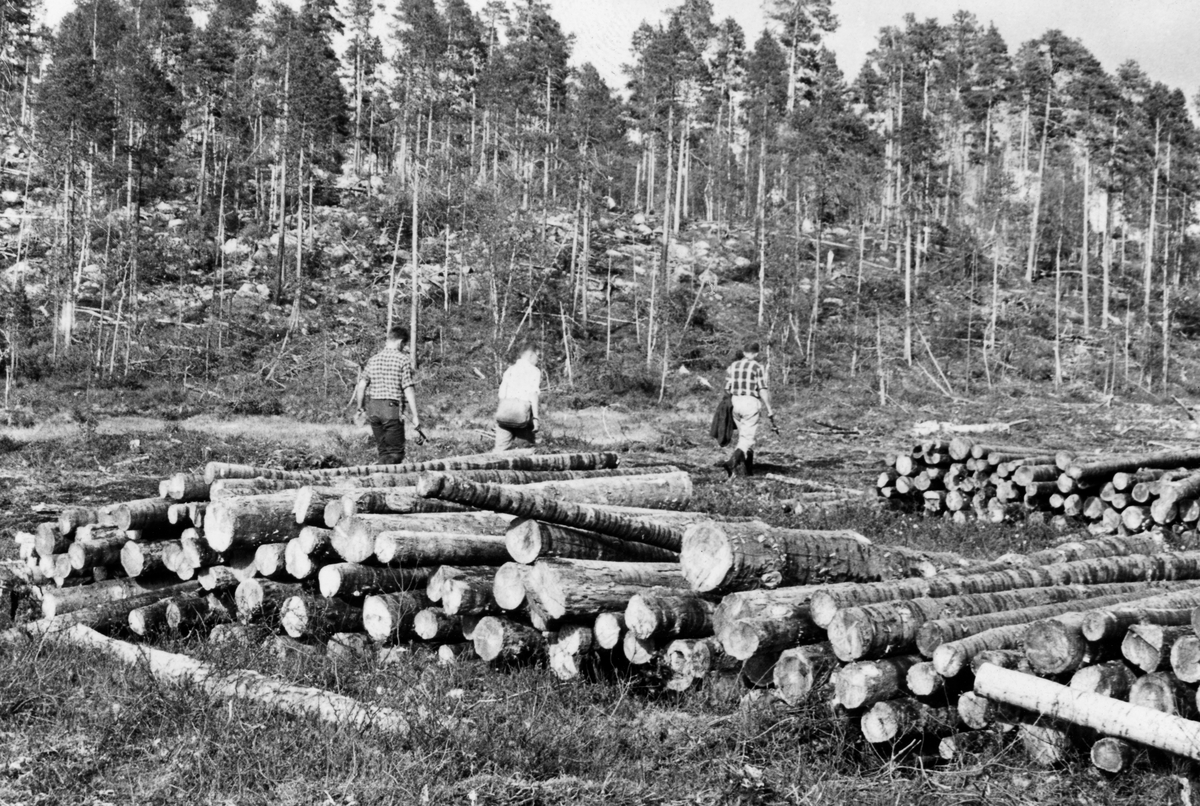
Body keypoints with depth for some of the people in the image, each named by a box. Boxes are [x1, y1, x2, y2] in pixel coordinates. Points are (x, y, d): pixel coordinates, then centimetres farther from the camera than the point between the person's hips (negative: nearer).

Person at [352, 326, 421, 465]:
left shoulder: (373, 359, 9)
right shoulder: (403, 359, -6)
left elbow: (361, 386, 6)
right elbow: (408, 390, -10)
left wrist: (360, 408, 17)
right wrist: (415, 416, -8)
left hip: (373, 408, 5)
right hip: (392, 408, -5)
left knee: (383, 451, 16)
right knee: (396, 452, 0)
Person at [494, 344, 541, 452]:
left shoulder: (510, 369, 22)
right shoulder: (534, 371, 7)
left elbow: (501, 393, 14)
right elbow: (533, 394, -3)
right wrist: (535, 417, -4)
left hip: (505, 408, 4)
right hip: (522, 408, -4)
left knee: (502, 448, 2)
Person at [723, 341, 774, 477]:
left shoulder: (732, 367, 9)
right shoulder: (758, 368, -6)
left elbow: (727, 389, 7)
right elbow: (762, 390, -11)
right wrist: (769, 410, -6)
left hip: (736, 403, 6)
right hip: (751, 403, -6)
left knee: (743, 435, 17)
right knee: (748, 438, -5)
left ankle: (747, 470, 18)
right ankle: (732, 462, -26)